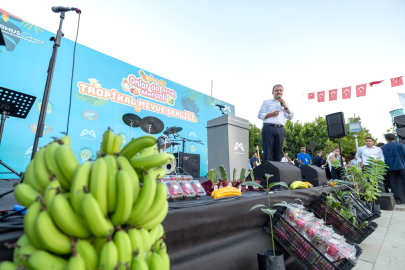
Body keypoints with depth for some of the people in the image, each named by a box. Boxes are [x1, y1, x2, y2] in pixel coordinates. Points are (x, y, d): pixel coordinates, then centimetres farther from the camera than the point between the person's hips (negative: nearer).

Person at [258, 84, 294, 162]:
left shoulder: (285, 104, 25)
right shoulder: (267, 102, 15)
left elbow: (291, 117, 12)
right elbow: (260, 115, 4)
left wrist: (284, 106, 4)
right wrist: (272, 114, -8)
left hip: (280, 129, 4)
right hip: (269, 128, -3)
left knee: (278, 153, 3)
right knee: (267, 153, -8)